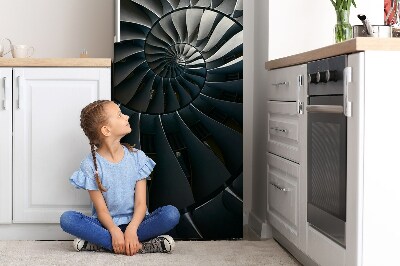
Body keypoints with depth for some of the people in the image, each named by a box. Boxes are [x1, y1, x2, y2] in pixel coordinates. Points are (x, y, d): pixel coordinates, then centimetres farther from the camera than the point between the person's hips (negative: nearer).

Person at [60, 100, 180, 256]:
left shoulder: (137, 157, 1)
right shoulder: (91, 164, -5)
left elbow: (141, 203, -6)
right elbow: (101, 209, -10)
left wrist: (131, 229, -26)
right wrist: (115, 231, -30)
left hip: (134, 222, 2)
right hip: (106, 225, -1)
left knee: (171, 214, -26)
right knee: (67, 219, -28)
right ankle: (137, 246, -34)